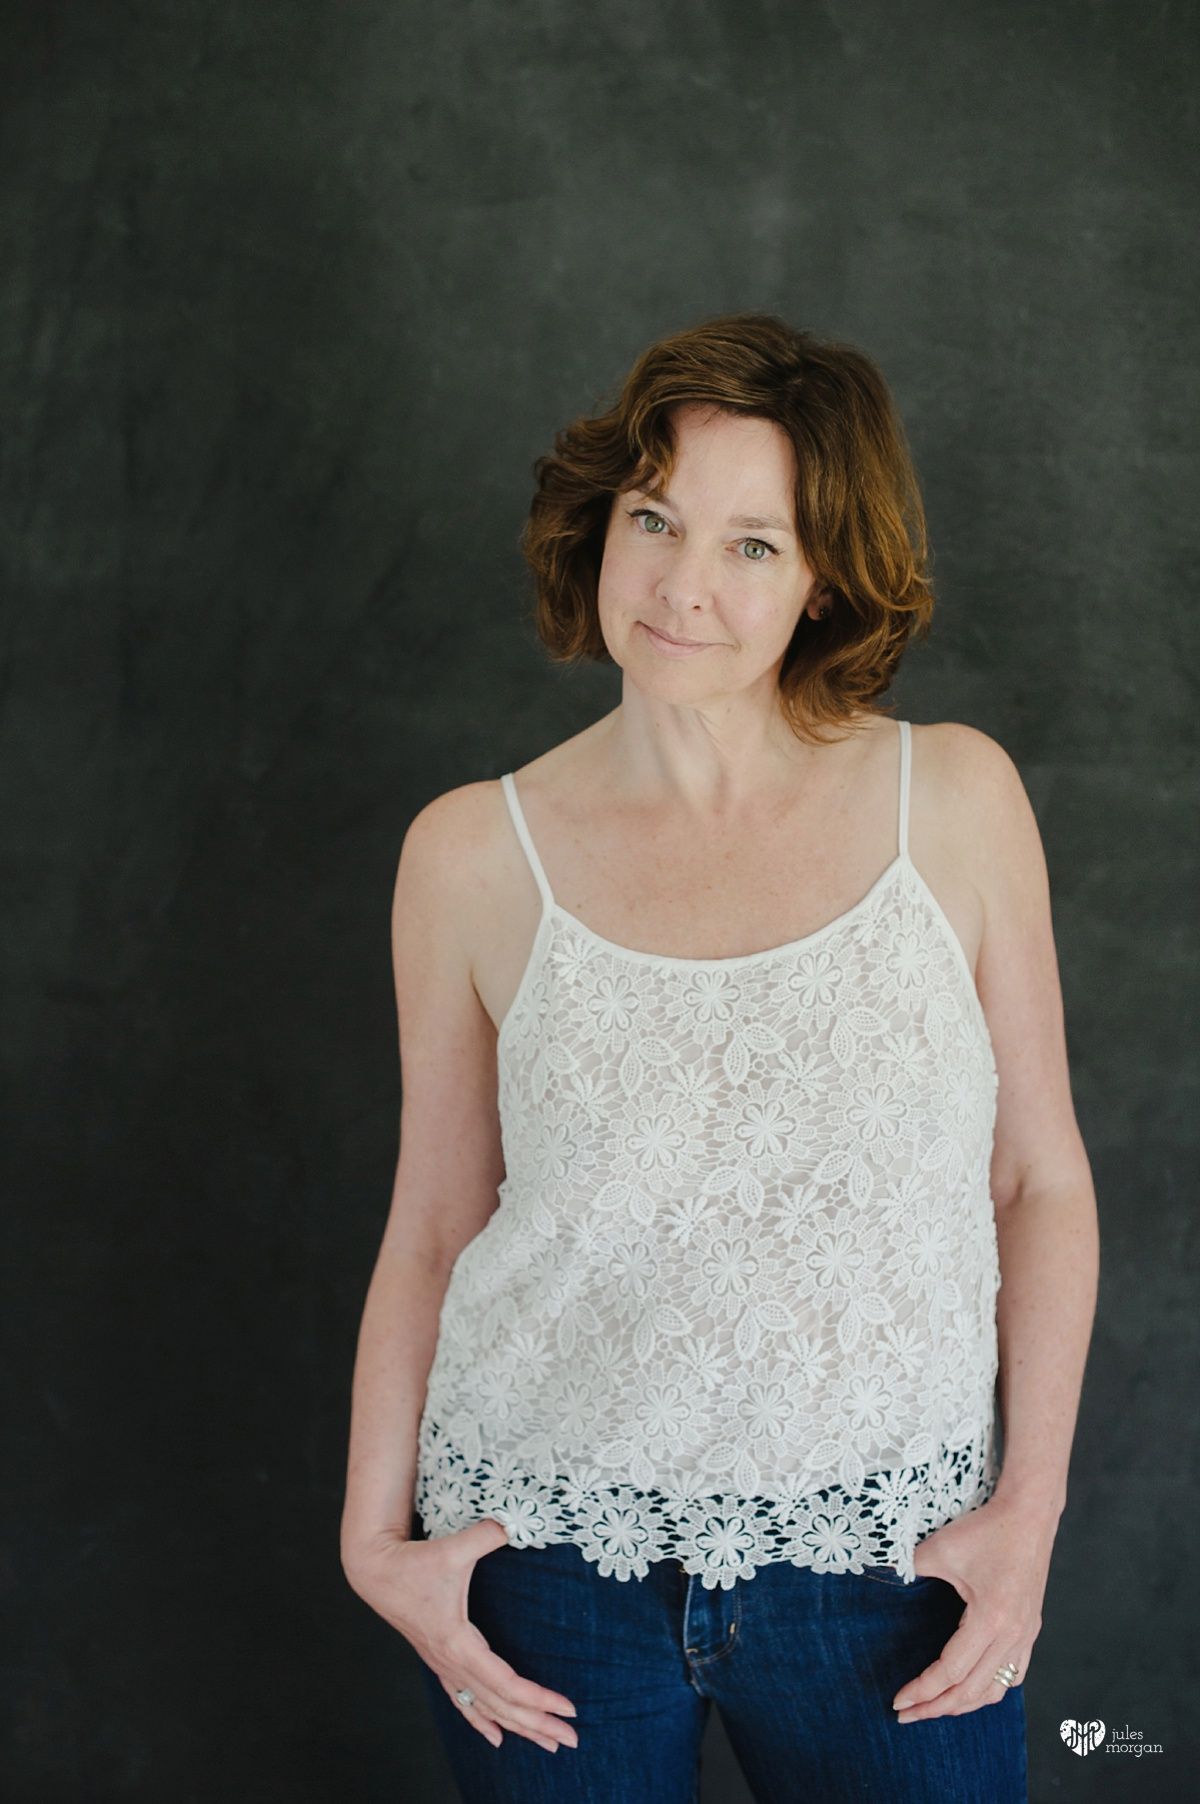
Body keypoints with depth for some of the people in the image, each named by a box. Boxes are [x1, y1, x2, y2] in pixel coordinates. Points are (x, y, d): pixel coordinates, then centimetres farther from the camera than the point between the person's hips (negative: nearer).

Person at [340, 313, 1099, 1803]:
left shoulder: (953, 800, -5)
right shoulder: (475, 854, -5)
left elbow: (1041, 1178, 1)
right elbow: (431, 1227, 3)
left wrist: (1030, 1504, -4)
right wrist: (377, 1536, 0)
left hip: (890, 1568, 0)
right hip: (550, 1557, 0)